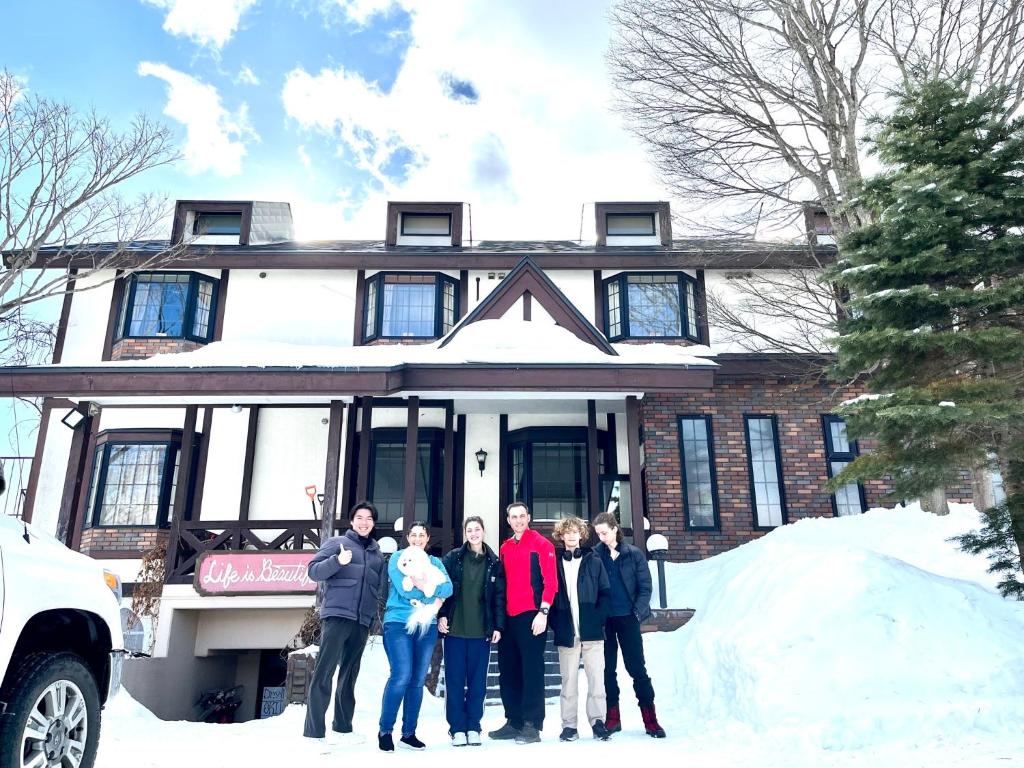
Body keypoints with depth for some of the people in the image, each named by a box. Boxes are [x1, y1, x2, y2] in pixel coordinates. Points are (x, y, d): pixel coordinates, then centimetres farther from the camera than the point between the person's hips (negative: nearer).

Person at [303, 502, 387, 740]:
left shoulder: (377, 554, 20)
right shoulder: (337, 542, 5)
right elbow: (313, 571, -5)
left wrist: (374, 613, 6)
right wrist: (338, 561, -21)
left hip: (362, 621, 5)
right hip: (337, 615, -5)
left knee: (349, 675, 11)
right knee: (324, 672, -9)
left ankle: (343, 726, 19)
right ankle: (314, 731, -9)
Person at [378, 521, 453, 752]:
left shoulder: (435, 562, 16)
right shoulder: (398, 558, 6)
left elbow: (448, 587, -1)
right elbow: (402, 588, -11)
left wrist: (423, 585, -15)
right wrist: (434, 591, -5)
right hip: (399, 622, -4)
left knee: (418, 680, 6)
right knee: (401, 676, -14)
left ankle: (409, 733, 16)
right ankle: (385, 730, 1)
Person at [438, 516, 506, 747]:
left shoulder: (494, 562, 5)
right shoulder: (452, 558, 2)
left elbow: (499, 596, 5)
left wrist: (498, 626, 0)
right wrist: (441, 615, -9)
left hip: (482, 631, 1)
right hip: (455, 629, -1)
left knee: (478, 681, 6)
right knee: (455, 680, 3)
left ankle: (473, 727, 17)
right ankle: (457, 728, 13)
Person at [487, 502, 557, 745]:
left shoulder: (541, 544, -3)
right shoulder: (504, 548, 15)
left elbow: (550, 581, -9)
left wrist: (543, 612, -16)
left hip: (532, 616, -6)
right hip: (508, 617, 6)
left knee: (531, 670, -3)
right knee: (508, 671, 11)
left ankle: (532, 725, 5)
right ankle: (514, 722, 22)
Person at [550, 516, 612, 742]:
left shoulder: (594, 561, 7)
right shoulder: (554, 562, 8)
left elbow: (605, 593, 4)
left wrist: (598, 618, -7)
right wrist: (555, 623, -2)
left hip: (592, 631, 0)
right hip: (566, 633, 0)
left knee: (596, 678, -2)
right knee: (568, 680, 4)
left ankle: (597, 721, 9)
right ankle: (569, 725, 12)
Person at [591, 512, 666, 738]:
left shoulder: (633, 554, -1)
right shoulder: (595, 555, 0)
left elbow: (645, 586, 0)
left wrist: (638, 611, -11)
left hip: (628, 619, -1)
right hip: (604, 620, 1)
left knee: (637, 668, 1)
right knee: (607, 669, 7)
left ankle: (650, 719, 8)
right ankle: (612, 717, 18)